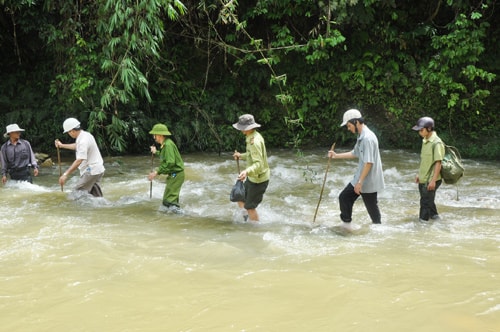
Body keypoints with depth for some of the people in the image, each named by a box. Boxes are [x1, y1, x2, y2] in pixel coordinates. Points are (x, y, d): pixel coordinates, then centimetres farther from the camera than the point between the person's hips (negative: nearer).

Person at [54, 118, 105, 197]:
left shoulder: (83, 141, -24)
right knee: (96, 196, 12)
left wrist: (65, 174, -34)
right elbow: (76, 146, 30)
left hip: (91, 172, -10)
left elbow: (79, 161, -32)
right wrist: (61, 145, 35)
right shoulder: (85, 134, 8)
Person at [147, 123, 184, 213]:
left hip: (176, 175, -11)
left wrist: (157, 172, -28)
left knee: (169, 201, -16)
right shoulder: (165, 144, 11)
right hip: (173, 175, 11)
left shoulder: (168, 145, -20)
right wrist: (156, 152, 32)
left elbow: (170, 162, -28)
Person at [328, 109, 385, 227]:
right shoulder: (361, 137, 9)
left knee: (372, 207, 3)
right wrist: (336, 156, 20)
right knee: (344, 197, 14)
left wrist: (360, 182, -24)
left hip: (369, 181, -10)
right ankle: (346, 224, 26)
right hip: (360, 178, 10)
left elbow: (369, 163, -26)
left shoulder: (368, 138, -23)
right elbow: (355, 153, 24)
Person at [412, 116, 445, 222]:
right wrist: (419, 174, 20)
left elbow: (438, 163, -20)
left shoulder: (436, 143, -19)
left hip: (430, 180, -9)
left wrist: (433, 181, -22)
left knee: (426, 202, -3)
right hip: (423, 179, 9)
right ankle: (434, 216, 34)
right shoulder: (425, 141, 9)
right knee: (428, 201, 19)